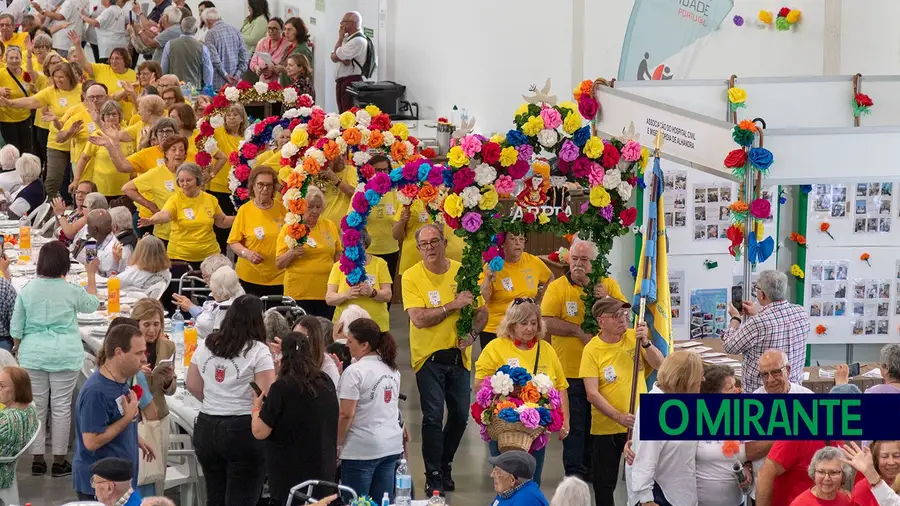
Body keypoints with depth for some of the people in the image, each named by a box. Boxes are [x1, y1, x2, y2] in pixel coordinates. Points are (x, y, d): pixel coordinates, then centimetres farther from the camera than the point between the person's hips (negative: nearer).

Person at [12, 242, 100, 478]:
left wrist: (18, 351, 19)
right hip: (65, 355, -1)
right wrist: (91, 275, 24)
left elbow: (16, 328, 2)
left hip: (33, 354, 1)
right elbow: (92, 304, 15)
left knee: (37, 406, 9)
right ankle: (59, 461, 9)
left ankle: (37, 460, 13)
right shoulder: (71, 291, -6)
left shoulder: (27, 290, -3)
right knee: (61, 407, 5)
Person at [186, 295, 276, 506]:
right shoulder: (258, 351, -10)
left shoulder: (205, 345, 8)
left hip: (207, 427, 6)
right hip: (243, 429, -6)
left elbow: (192, 385, 14)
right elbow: (267, 395, -16)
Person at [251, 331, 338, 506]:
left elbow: (259, 432, -13)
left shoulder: (282, 388, -16)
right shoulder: (327, 383, 3)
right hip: (324, 472, 6)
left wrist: (257, 407, 6)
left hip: (291, 475, -6)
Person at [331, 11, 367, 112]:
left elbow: (336, 56, -14)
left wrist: (340, 38, -1)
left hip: (351, 82, -10)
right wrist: (342, 58, -14)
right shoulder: (347, 38, 15)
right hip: (341, 82, 10)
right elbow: (333, 57, 9)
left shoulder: (358, 40, -15)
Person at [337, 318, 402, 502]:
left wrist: (337, 444, -5)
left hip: (362, 449, -7)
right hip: (392, 445, 7)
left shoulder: (355, 371, -13)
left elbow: (346, 415, -14)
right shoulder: (391, 369, 10)